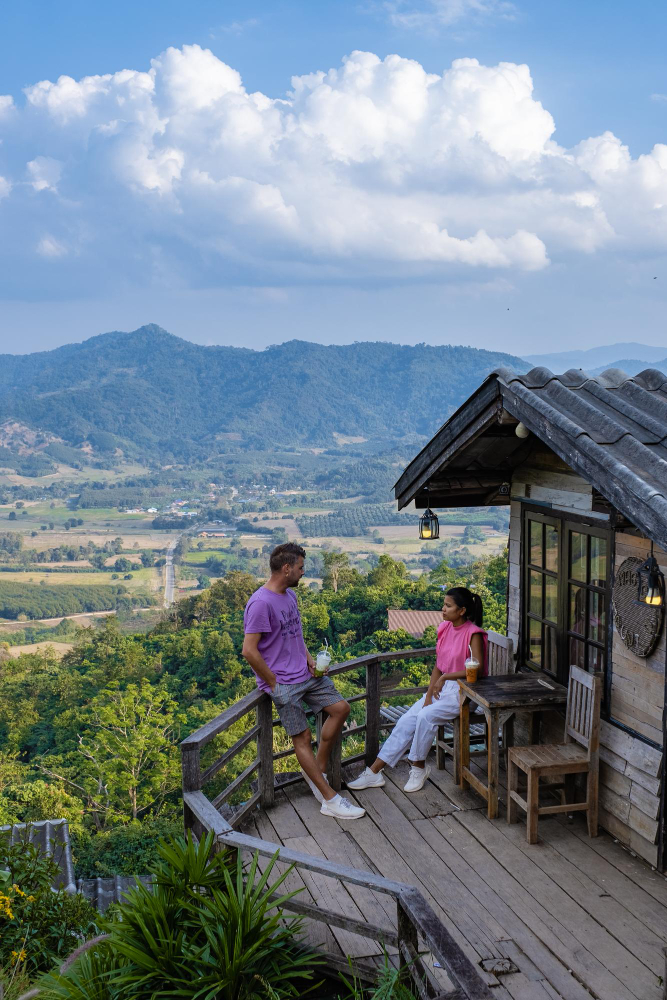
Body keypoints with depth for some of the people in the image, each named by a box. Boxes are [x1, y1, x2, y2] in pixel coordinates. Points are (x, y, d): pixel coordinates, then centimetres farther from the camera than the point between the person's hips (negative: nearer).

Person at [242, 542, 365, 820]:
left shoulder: (290, 595, 9)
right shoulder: (261, 603, -20)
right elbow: (249, 651, -23)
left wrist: (309, 658, 6)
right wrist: (273, 682, -16)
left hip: (304, 673, 9)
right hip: (282, 682, -9)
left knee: (341, 708, 4)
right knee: (303, 736, -5)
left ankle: (317, 767, 17)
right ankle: (330, 800, -3)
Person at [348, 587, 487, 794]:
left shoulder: (473, 634, -15)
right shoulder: (444, 629, 6)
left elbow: (478, 668, -25)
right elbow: (438, 666, 8)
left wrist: (446, 677, -23)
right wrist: (429, 694, -4)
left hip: (463, 691, -7)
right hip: (442, 687, 7)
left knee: (426, 716, -30)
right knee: (407, 720, -8)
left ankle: (419, 766, -8)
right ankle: (374, 773, -7)